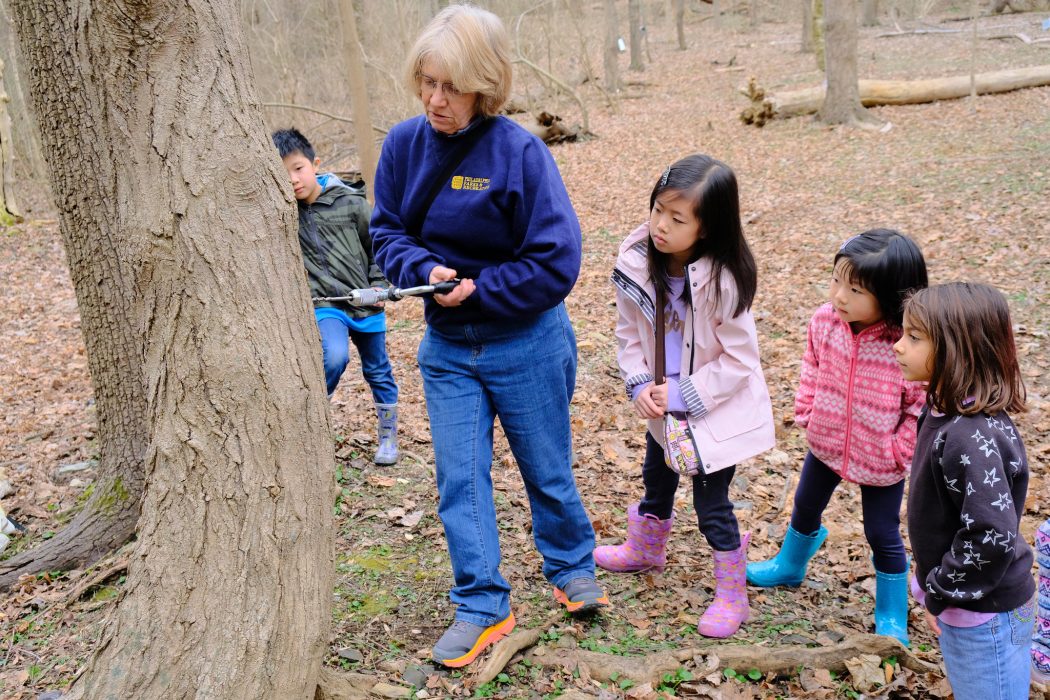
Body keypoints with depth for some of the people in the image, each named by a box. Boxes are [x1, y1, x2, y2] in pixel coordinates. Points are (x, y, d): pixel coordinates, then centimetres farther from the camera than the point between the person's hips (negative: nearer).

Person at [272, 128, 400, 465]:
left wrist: (379, 286, -5)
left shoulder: (350, 202, -9)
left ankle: (388, 435, 33)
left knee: (378, 371, 14)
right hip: (325, 305, -1)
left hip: (365, 303, 1)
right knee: (334, 356, -28)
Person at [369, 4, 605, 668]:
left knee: (547, 470, 14)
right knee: (459, 478, 6)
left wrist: (478, 289, -19)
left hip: (527, 345, -3)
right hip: (447, 348, 4)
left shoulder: (520, 151, -19)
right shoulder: (404, 144, -6)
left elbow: (557, 261, -18)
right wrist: (425, 270, -17)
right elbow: (388, 233, 3)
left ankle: (573, 570, 40)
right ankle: (482, 607, 22)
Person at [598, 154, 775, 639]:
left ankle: (731, 596, 27)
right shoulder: (636, 262, -16)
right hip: (662, 406, 6)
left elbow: (739, 360, -21)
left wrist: (683, 395, -22)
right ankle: (646, 549, 55)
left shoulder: (723, 281, -29)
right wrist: (639, 384, -15)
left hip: (717, 411, -6)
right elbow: (629, 332, -2)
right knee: (656, 480, 27)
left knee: (711, 503, 5)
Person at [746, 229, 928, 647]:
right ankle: (791, 565, 55)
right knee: (805, 507, 26)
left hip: (881, 462, -5)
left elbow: (923, 407, -19)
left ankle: (892, 617, 33)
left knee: (883, 535, 11)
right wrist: (806, 412, 0)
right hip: (825, 443, 5)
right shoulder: (825, 322, -15)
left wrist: (900, 450, -16)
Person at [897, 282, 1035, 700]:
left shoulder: (974, 437, -30)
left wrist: (940, 594, -18)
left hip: (986, 612, -9)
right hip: (961, 601, 9)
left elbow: (993, 536, -31)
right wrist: (935, 586, 12)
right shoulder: (945, 413, 0)